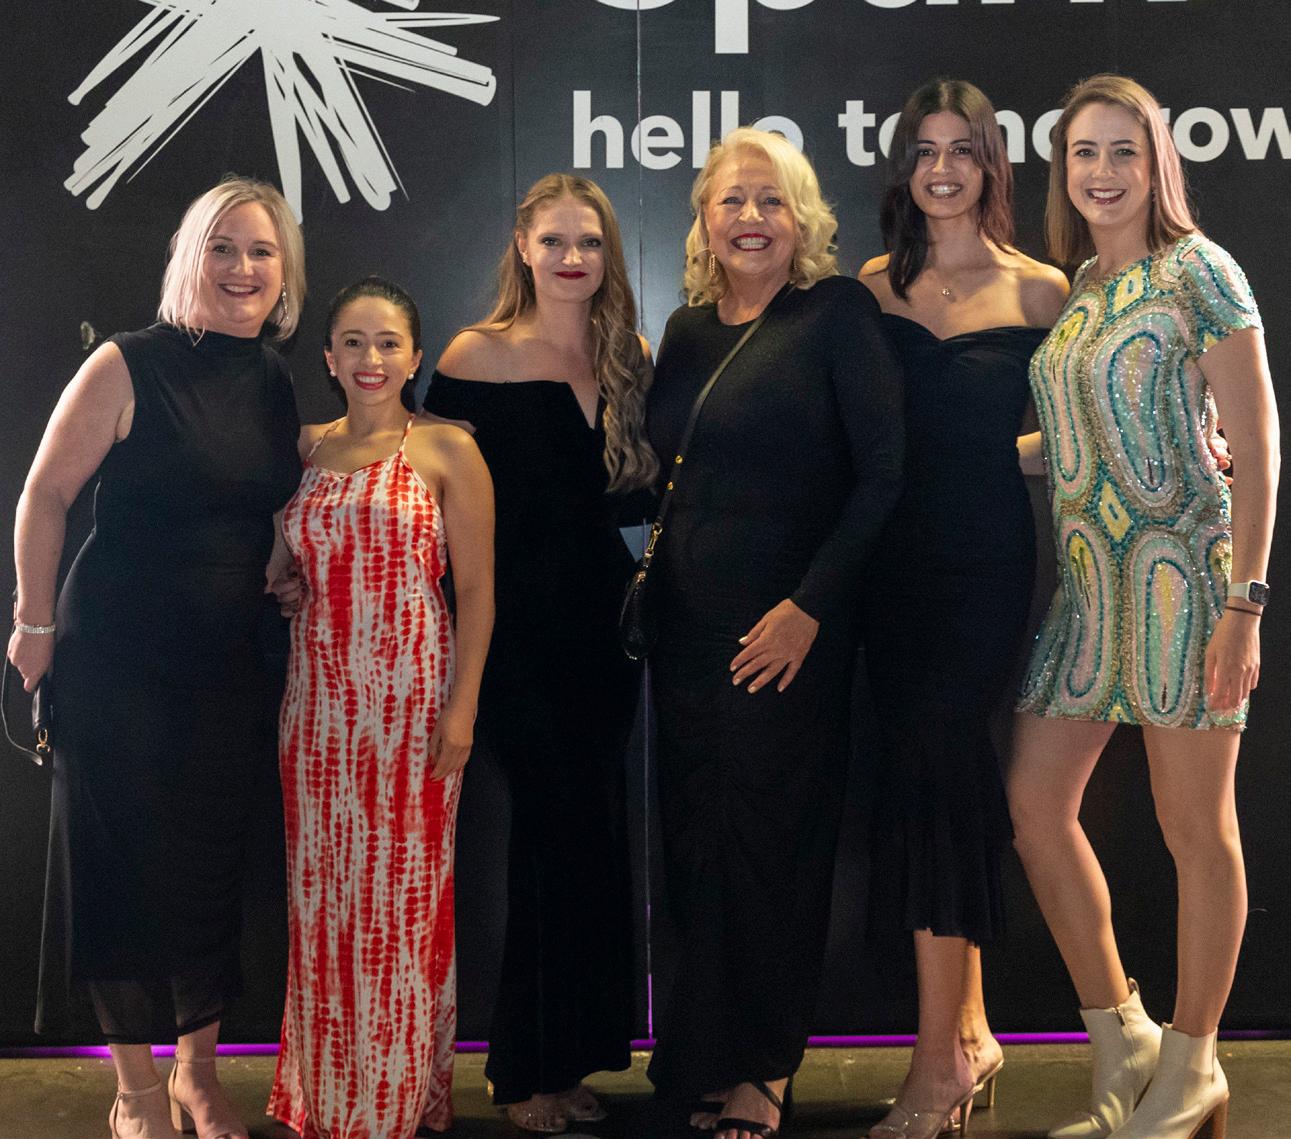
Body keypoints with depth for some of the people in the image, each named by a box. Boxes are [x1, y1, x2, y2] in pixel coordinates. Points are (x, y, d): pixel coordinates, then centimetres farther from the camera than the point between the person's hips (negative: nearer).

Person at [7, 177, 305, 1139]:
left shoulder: (279, 385, 7)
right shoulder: (127, 366, -10)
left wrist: (280, 585, 5)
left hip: (229, 665, 5)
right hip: (118, 659, -5)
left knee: (213, 866, 10)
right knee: (124, 867, 3)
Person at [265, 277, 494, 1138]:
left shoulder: (448, 451, -3)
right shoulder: (308, 449, 10)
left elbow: (477, 589, -6)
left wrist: (462, 707, -12)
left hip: (413, 698, -4)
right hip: (320, 701, 4)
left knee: (405, 895, 2)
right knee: (324, 893, 9)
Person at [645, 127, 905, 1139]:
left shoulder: (838, 313, -5)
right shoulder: (687, 331, 13)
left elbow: (886, 473, -11)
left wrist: (810, 607, -16)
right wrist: (652, 585, 5)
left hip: (788, 635, -6)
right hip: (687, 629, 6)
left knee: (765, 838, -1)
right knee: (696, 841, 8)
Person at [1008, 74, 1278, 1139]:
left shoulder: (1197, 271, -4)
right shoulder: (1071, 290, 14)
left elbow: (1256, 443, -9)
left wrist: (1245, 600, -15)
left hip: (1182, 565, -7)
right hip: (1086, 575, 7)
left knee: (1196, 827, 2)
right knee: (1035, 801, 4)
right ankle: (1121, 1040, 20)